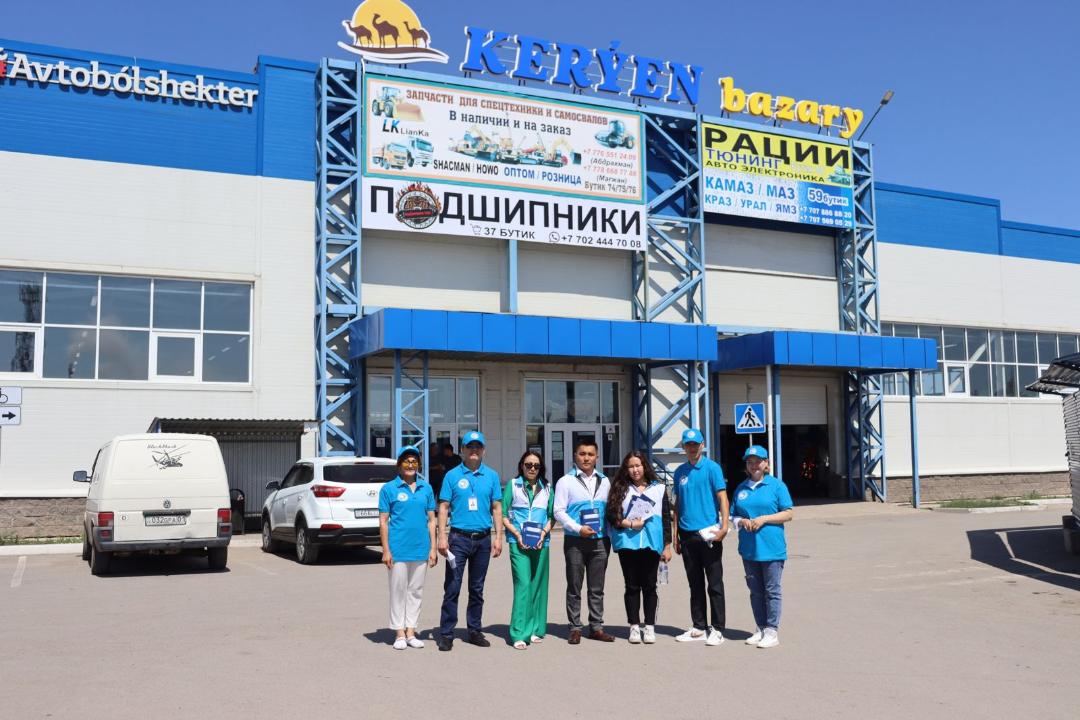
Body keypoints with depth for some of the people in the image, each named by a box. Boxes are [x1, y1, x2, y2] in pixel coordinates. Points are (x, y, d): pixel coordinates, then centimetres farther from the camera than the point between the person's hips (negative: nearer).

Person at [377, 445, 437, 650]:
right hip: (398, 549, -3)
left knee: (416, 591, 10)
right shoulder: (389, 489, -1)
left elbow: (431, 520, 10)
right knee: (398, 591, 3)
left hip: (421, 549, 3)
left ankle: (411, 631, 20)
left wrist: (433, 548, 4)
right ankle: (399, 634, 13)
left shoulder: (426, 488, 9)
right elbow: (383, 521, -2)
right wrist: (386, 550, -8)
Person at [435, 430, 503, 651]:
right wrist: (442, 537, -8)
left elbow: (497, 508, 8)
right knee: (452, 588, -4)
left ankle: (474, 631, 22)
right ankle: (446, 634, 3)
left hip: (483, 539, 3)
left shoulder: (491, 476, 7)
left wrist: (498, 537, 2)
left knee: (477, 589, 12)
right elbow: (443, 508, 0)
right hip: (459, 538, -2)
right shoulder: (452, 475, 1)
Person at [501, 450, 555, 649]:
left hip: (541, 542, 3)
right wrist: (516, 534, -10)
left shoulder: (546, 488, 13)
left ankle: (536, 629, 18)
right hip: (518, 542, -3)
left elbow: (552, 515, 12)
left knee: (538, 585, 7)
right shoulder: (513, 485, 4)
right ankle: (520, 634, -8)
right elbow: (503, 514, 2)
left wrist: (544, 532, -6)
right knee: (523, 584, -11)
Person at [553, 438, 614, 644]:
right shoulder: (566, 481, 1)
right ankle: (575, 628, 9)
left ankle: (596, 627, 15)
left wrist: (610, 534, 5)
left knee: (597, 588, 8)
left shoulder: (604, 481, 14)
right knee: (574, 587, 2)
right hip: (575, 541, -3)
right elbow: (559, 511, -5)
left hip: (600, 541, 3)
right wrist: (578, 529, -16)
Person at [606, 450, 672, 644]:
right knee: (632, 586, 5)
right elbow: (611, 515, 2)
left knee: (649, 586, 4)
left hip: (651, 545, 0)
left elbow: (666, 518, 8)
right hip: (627, 544, 0)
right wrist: (629, 523, -12)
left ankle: (649, 627, 11)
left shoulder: (659, 488, 9)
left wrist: (667, 546, 5)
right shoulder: (620, 488, 8)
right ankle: (634, 626, 12)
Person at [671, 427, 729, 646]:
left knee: (715, 584, 1)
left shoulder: (712, 468, -4)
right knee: (695, 585, 13)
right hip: (687, 536, 5)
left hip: (708, 535, -5)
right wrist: (675, 534, 12)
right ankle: (698, 628, 21)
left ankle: (717, 629, 7)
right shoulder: (680, 471, 11)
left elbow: (722, 497, -9)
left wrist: (724, 525, -21)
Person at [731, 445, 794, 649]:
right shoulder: (741, 488, 11)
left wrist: (763, 519, -15)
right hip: (748, 548, 5)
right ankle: (761, 629, 22)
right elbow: (733, 515, 16)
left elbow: (789, 513, -5)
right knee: (755, 591, 12)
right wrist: (742, 521, -6)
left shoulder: (777, 485, -2)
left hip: (771, 548, -5)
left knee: (771, 591, 0)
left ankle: (772, 631, 7)